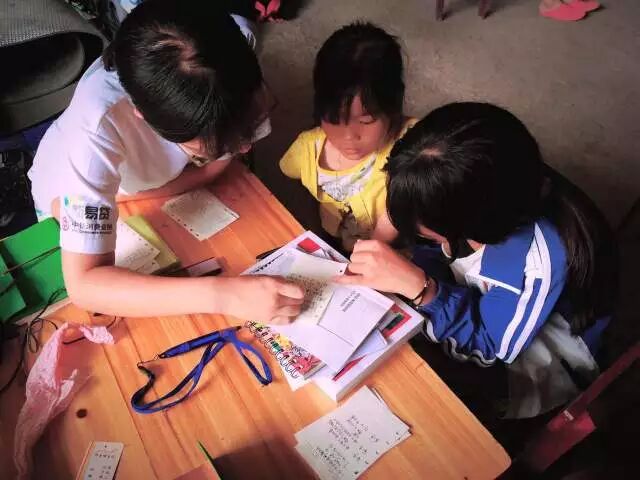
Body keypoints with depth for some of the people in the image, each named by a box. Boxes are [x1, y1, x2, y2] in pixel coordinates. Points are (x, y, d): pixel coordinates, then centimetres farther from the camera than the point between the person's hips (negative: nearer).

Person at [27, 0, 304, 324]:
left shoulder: (233, 82, -32)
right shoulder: (98, 128, -43)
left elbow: (210, 170, -16)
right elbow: (83, 284, -44)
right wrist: (222, 294, -53)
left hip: (151, 184, 4)